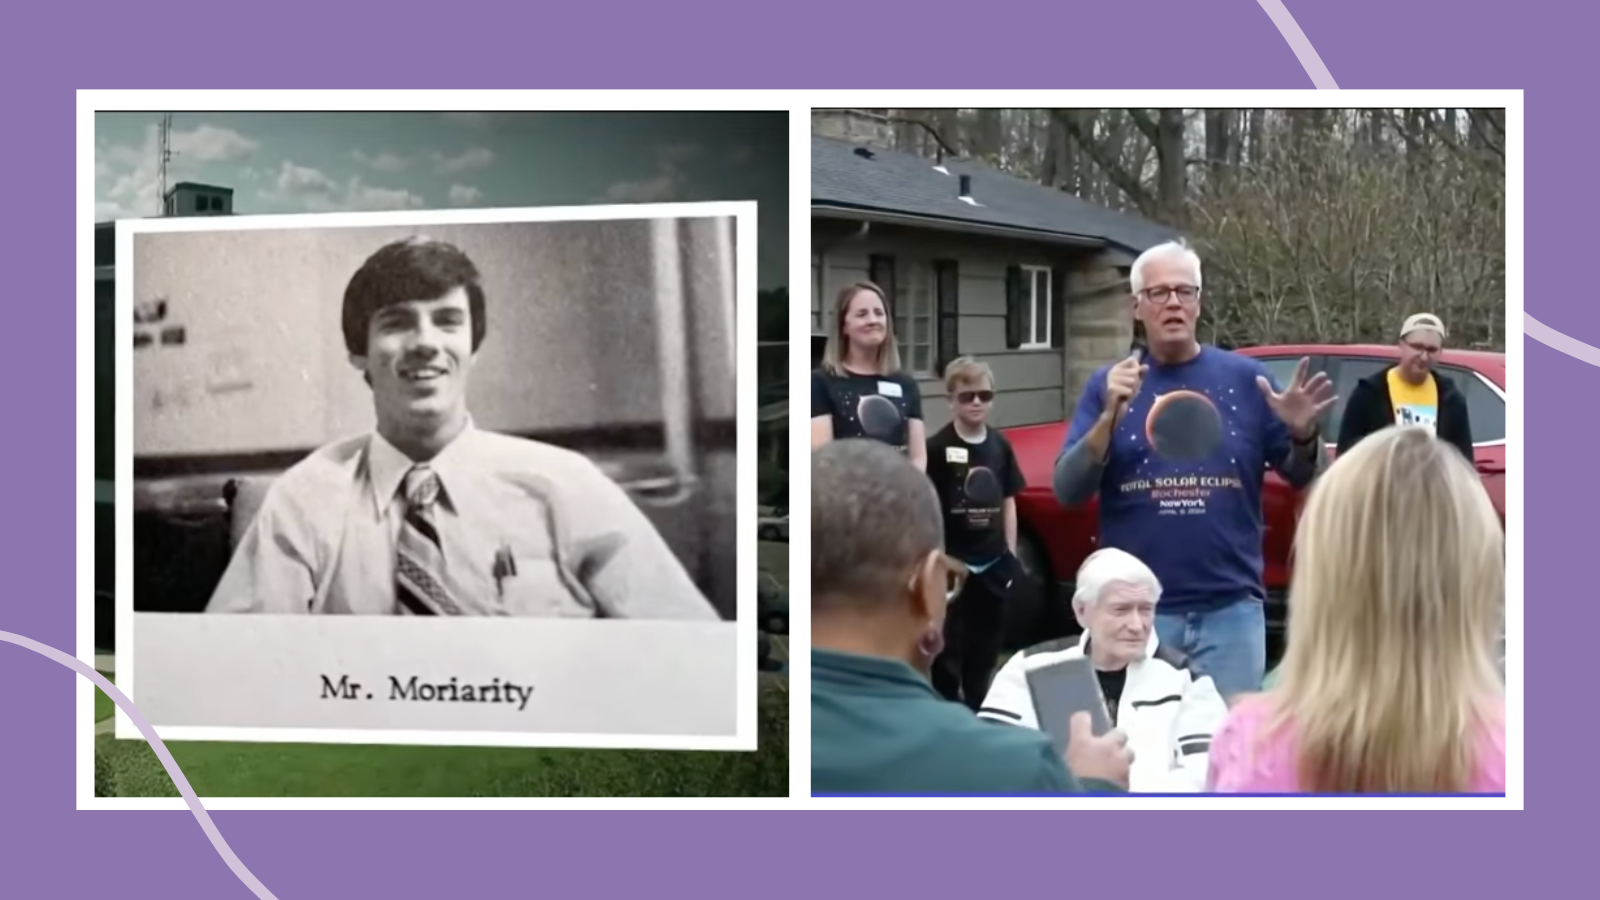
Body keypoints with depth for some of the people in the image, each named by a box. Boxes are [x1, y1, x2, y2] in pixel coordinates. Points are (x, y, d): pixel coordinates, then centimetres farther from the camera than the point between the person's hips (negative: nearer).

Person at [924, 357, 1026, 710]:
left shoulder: (1000, 446, 5)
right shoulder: (937, 447, -10)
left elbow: (1008, 503, 13)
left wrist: (1011, 554, 10)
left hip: (993, 563, 5)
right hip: (952, 563, -5)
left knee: (984, 648, 16)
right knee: (949, 650, 1)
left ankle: (977, 713, 30)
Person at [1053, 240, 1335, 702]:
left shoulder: (1245, 378, 3)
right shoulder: (1108, 384, 3)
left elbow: (1302, 478, 8)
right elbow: (1067, 492, -5)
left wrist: (1303, 435, -15)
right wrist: (1109, 416, -20)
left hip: (1231, 609, 1)